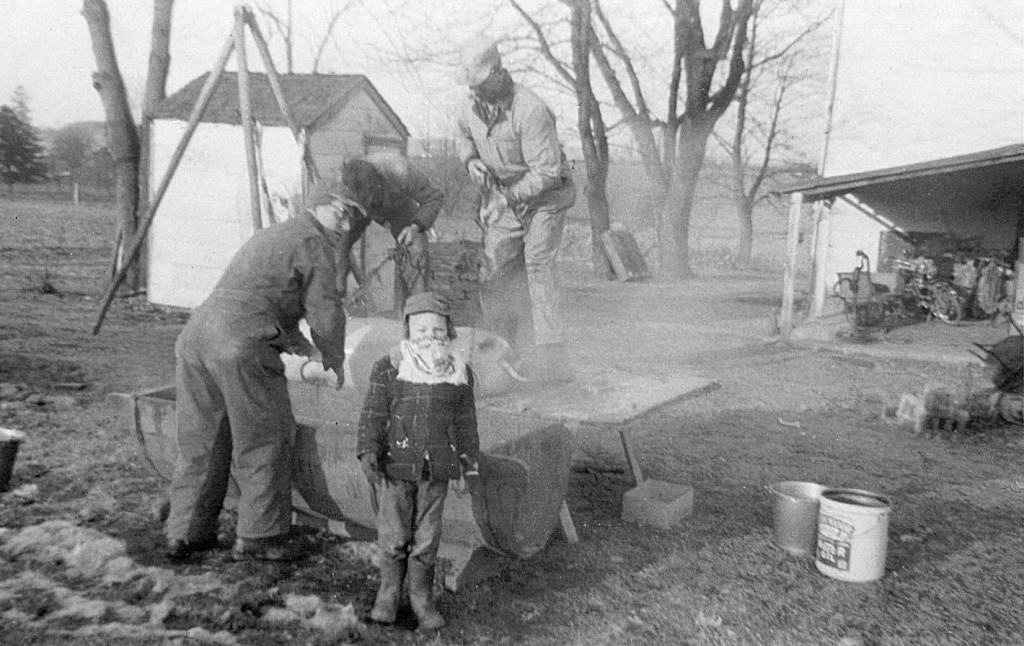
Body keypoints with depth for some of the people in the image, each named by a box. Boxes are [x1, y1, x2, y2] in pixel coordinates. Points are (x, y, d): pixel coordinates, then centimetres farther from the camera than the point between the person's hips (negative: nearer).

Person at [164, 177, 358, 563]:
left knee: (201, 441, 16)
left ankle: (186, 533, 23)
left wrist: (301, 346, 33)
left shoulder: (273, 235, 31)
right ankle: (259, 538, 10)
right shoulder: (314, 242, 3)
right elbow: (325, 310, 1)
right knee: (262, 442, 3)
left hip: (196, 332, 9)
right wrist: (334, 363, 14)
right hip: (241, 343, -9)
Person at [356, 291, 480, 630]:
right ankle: (388, 593, 24)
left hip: (436, 469, 2)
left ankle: (421, 596, 23)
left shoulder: (459, 374, 3)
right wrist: (367, 452, -16)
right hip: (395, 466, -2)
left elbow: (465, 421, 9)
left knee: (427, 537, 7)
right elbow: (373, 413, -6)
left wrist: (470, 462, 10)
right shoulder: (388, 369, -6)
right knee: (393, 535, 5)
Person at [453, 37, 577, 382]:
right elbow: (462, 136, 19)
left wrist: (507, 198, -31)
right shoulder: (471, 105, -4)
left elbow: (547, 171, -29)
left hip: (545, 195, -7)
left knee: (538, 263, -20)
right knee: (494, 269, 2)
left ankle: (549, 354, -18)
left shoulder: (530, 111, -27)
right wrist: (471, 160, -3)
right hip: (505, 196, 7)